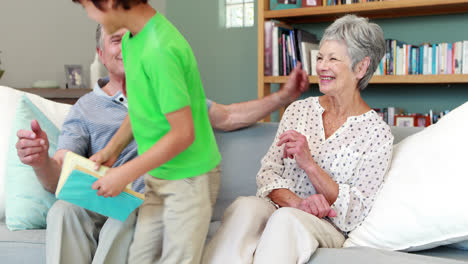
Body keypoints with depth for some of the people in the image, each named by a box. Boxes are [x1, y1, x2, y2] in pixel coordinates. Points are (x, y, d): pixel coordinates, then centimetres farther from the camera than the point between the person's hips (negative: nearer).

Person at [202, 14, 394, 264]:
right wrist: (296, 202, -19)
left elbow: (355, 214, -7)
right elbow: (267, 172, 3)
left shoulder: (377, 133, -3)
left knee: (286, 220, -37)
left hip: (326, 227, -3)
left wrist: (309, 164, -19)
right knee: (245, 207, -33)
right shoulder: (298, 110, 9)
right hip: (277, 208, 3)